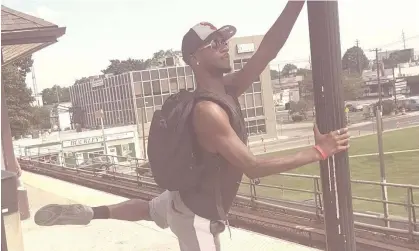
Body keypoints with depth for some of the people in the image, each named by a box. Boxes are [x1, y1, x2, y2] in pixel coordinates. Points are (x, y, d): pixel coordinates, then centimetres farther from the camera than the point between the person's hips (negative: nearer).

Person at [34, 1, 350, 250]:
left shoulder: (228, 89, -6)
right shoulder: (208, 111, -33)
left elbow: (268, 50, -12)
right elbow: (253, 167, -35)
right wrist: (318, 151, -33)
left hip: (184, 197, 9)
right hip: (196, 214, -9)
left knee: (149, 209, 35)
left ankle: (86, 212, 44)